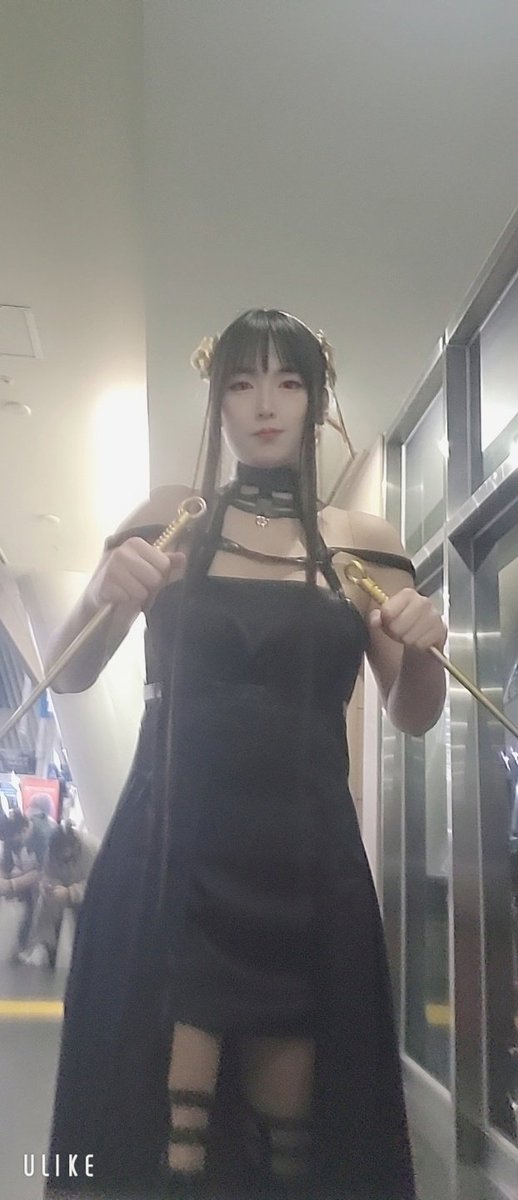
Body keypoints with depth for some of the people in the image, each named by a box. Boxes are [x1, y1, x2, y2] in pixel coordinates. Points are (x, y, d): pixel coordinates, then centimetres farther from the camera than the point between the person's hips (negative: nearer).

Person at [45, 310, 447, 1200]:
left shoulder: (366, 543, 6)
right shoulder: (169, 521, 5)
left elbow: (413, 719, 9)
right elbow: (64, 676, 3)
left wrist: (420, 648, -13)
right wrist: (104, 595, -17)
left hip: (306, 859, 2)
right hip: (170, 852, -1)